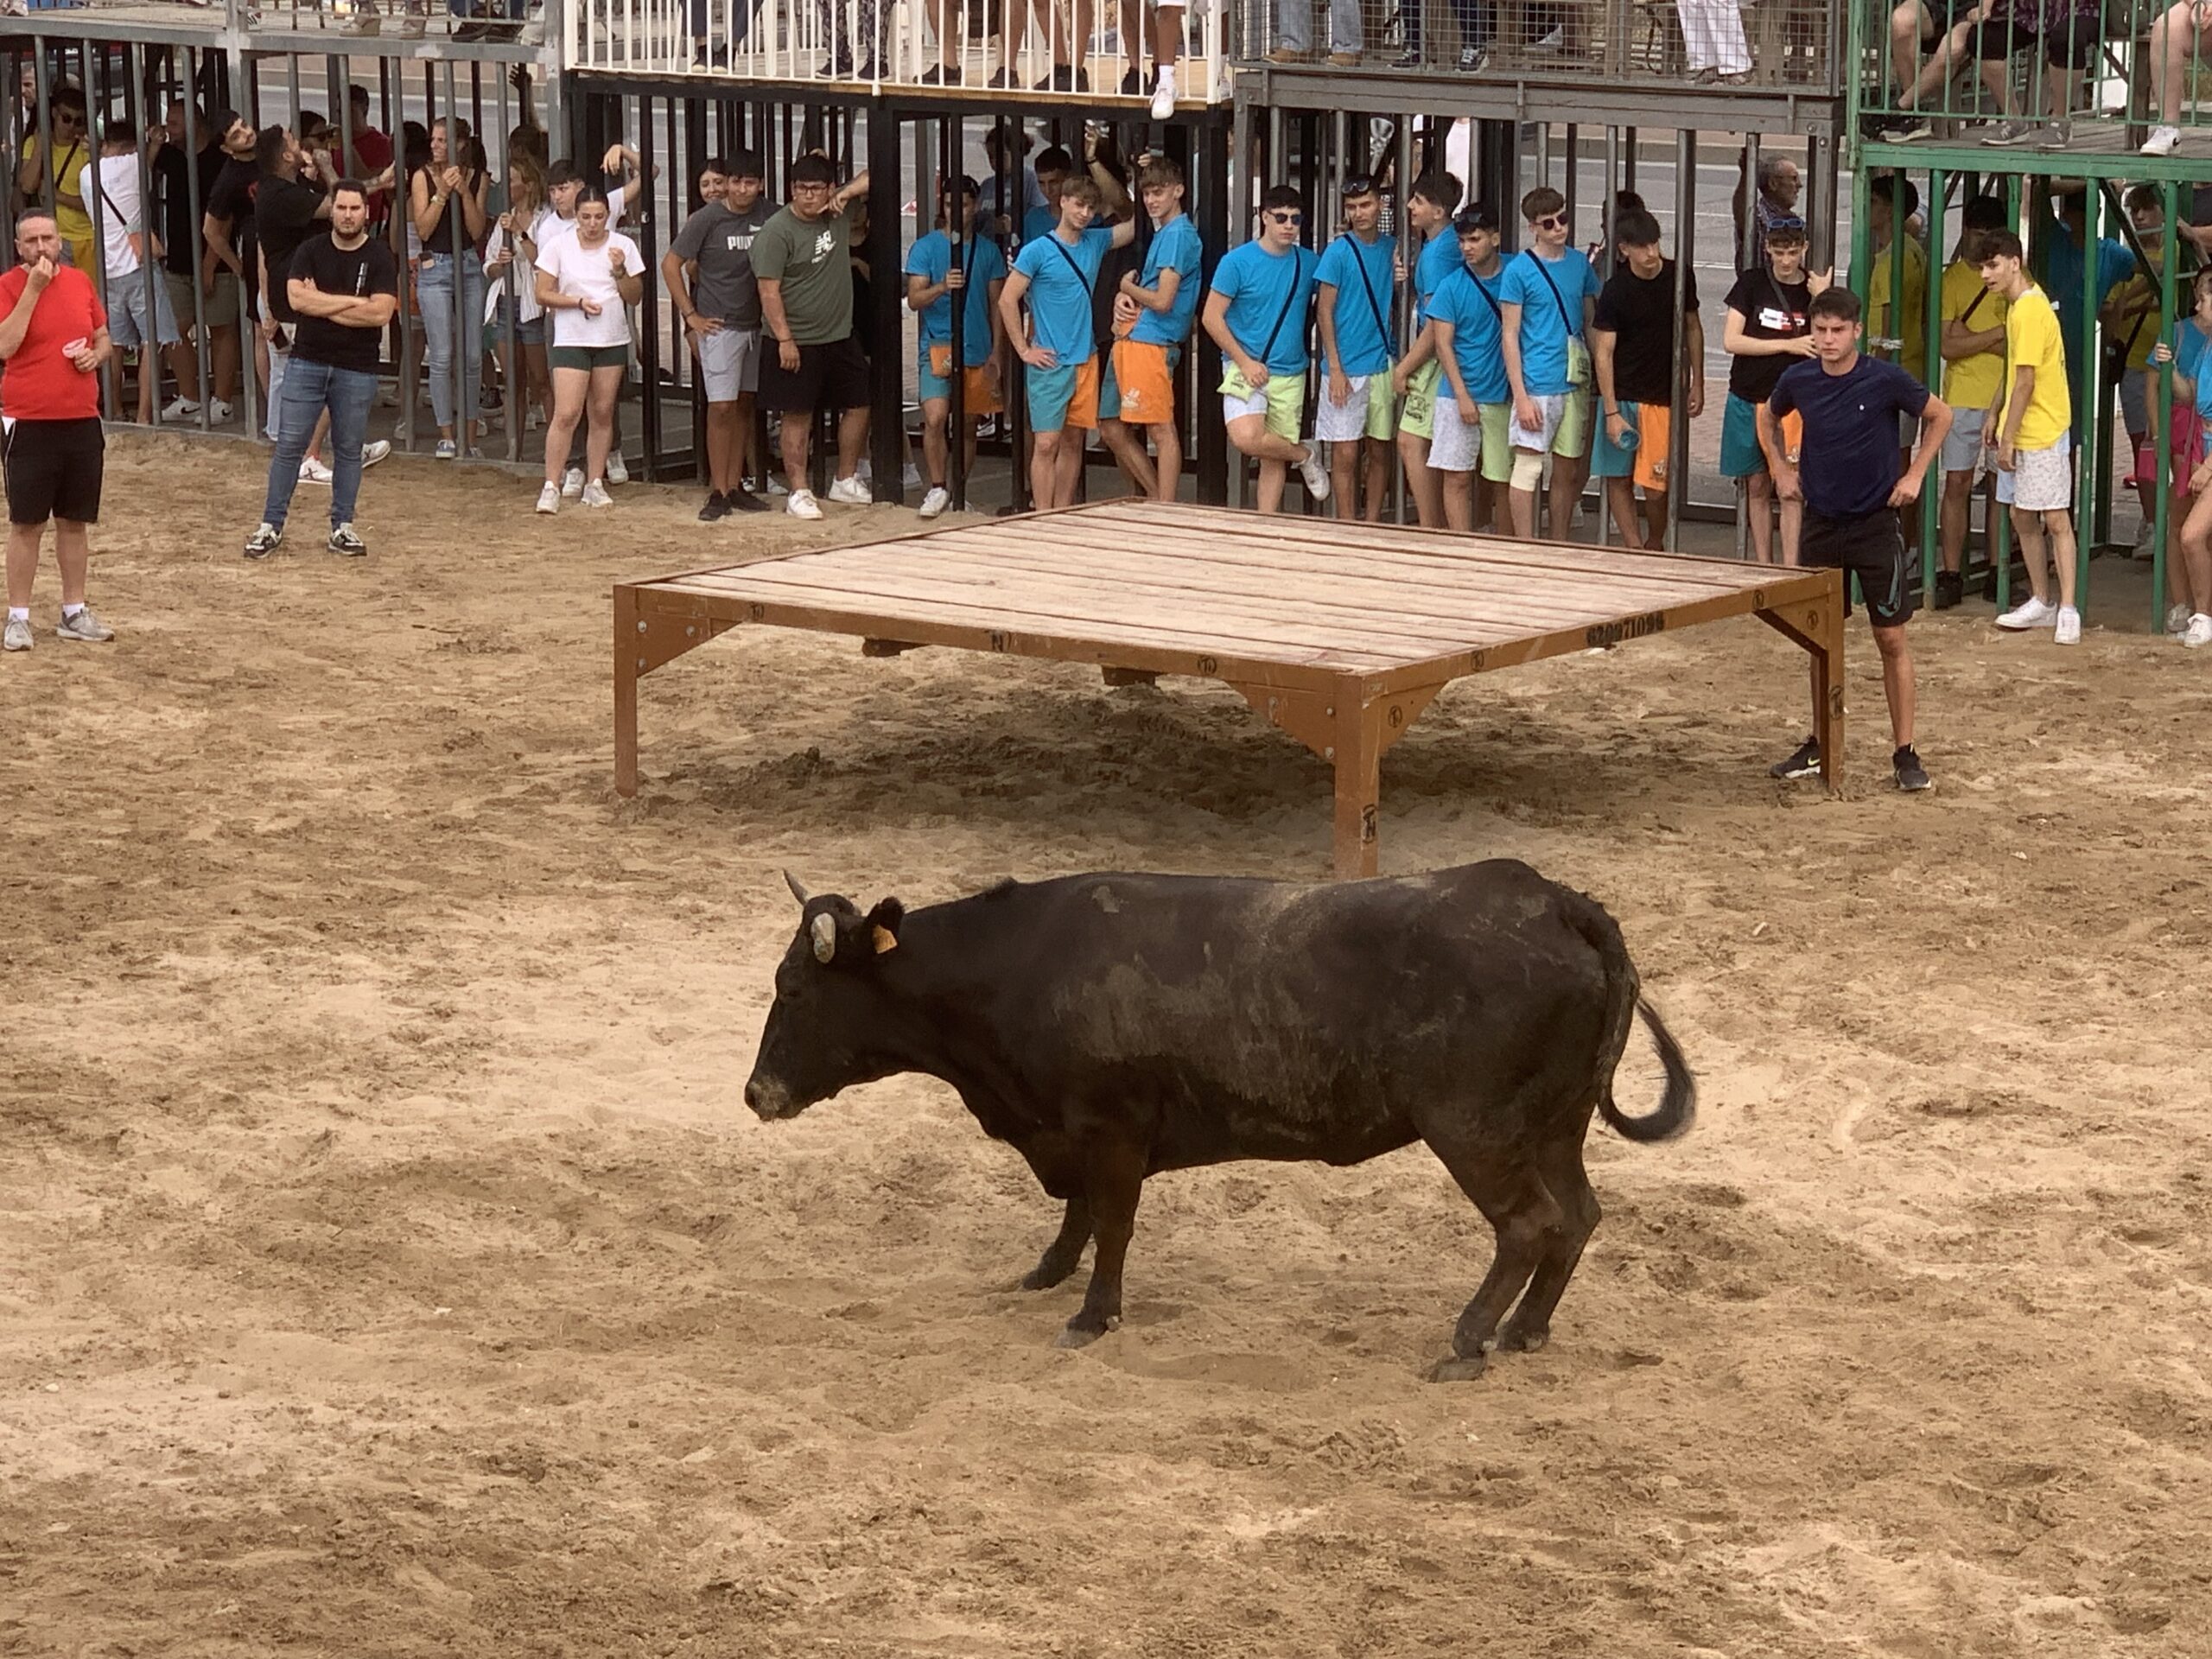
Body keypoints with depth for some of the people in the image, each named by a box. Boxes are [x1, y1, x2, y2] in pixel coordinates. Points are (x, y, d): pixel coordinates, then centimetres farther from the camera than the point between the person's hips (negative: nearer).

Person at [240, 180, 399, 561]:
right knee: (289, 445, 1)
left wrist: (322, 305, -11)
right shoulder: (311, 250, 3)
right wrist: (350, 301, -12)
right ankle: (271, 526, 5)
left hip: (357, 369, -1)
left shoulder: (380, 258, -2)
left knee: (349, 450, 7)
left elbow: (380, 313, -15)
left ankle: (342, 528, 16)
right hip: (307, 361, 1)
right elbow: (296, 297, -11)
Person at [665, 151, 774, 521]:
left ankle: (735, 485, 19)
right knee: (721, 407, -7)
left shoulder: (768, 217, 0)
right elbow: (670, 264, -6)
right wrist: (691, 316, -7)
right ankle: (718, 492, -4)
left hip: (756, 324, 5)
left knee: (744, 405, 11)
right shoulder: (707, 220, -11)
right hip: (719, 325, -5)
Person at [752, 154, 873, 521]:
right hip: (797, 342, -7)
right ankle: (798, 493, 5)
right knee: (798, 417, -1)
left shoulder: (838, 213, 3)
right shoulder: (776, 232, -15)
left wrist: (846, 195, -7)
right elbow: (769, 291, -17)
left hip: (840, 338, 7)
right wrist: (784, 339, -20)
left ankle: (846, 481, 25)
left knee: (858, 406, 11)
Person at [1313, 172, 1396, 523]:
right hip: (1347, 368, -4)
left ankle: (1373, 524, 17)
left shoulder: (1391, 247, 9)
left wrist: (1399, 280, -6)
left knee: (1380, 450, 8)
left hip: (1383, 365, 5)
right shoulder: (1338, 252, -5)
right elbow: (1325, 312, -6)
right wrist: (1335, 369, -12)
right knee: (1345, 454, -3)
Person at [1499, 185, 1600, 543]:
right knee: (1528, 467, -6)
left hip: (1576, 382, 5)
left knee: (1568, 471, 10)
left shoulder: (1579, 263, 9)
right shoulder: (1519, 270, -6)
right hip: (1537, 382, -5)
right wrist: (1521, 396, -13)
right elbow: (1510, 336, -7)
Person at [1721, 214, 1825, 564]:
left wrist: (1820, 300, -18)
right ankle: (1763, 569, 17)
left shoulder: (1815, 288, 1)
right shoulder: (1752, 284, 0)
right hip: (1748, 400, 1)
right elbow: (1731, 340, -6)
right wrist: (1787, 345, -11)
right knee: (1757, 487, 9)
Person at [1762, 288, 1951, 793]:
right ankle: (1822, 746, 22)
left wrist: (1915, 475, -2)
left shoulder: (1884, 380, -13)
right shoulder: (1798, 381, -3)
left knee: (1892, 639, -1)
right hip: (1821, 521, 3)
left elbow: (1939, 416, 2)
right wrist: (1781, 469, 9)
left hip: (1876, 521, -3)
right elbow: (1767, 418, 19)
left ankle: (1905, 753, 6)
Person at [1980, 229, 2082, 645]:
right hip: (2019, 432, 10)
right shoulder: (2018, 306, 12)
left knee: (2056, 520, -9)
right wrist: (1996, 414, 19)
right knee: (2023, 517, 14)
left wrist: (2009, 436, -17)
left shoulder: (2030, 311, -19)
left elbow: (2026, 380, -20)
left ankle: (2068, 611, -9)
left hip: (2044, 433, -10)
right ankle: (2041, 602, 23)